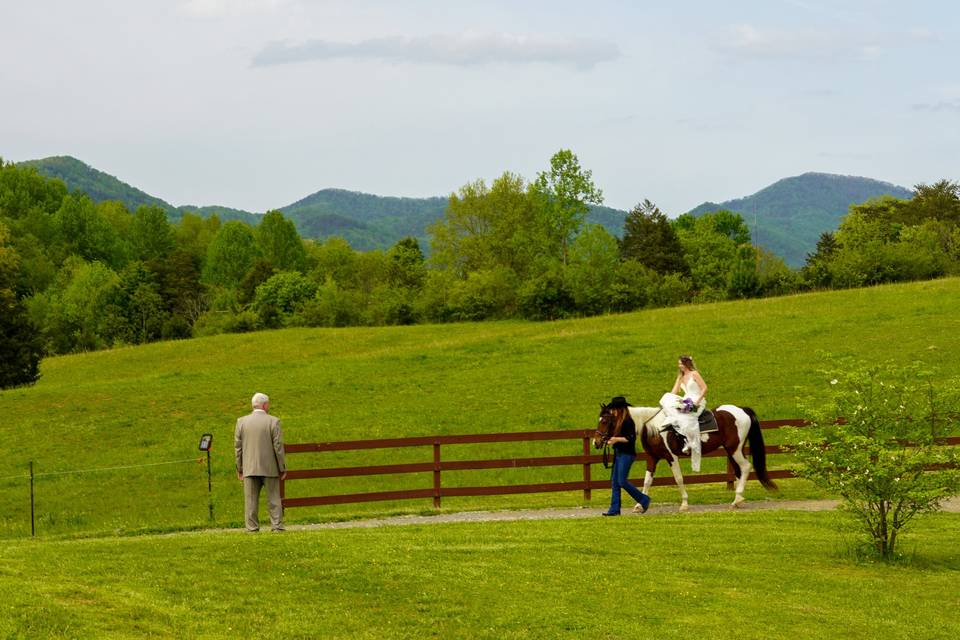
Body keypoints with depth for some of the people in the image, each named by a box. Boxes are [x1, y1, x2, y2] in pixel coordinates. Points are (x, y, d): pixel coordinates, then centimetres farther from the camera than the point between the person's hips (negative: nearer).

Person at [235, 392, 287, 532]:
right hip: (269, 468, -2)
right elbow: (278, 447, -6)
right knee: (273, 499, 4)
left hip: (250, 468, 2)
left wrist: (239, 468, 11)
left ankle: (252, 528, 0)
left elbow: (238, 446, 4)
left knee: (251, 500, 3)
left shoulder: (241, 422, 3)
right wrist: (282, 468, 0)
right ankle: (277, 526, 2)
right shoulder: (273, 422, -5)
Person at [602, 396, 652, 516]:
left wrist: (617, 439, -22)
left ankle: (644, 499, 4)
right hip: (619, 454, 10)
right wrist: (611, 439, 4)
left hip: (627, 455, -10)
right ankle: (614, 509, 7)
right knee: (614, 482, 6)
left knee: (622, 481, -11)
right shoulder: (618, 422, 14)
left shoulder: (628, 422, -14)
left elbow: (631, 438, -20)